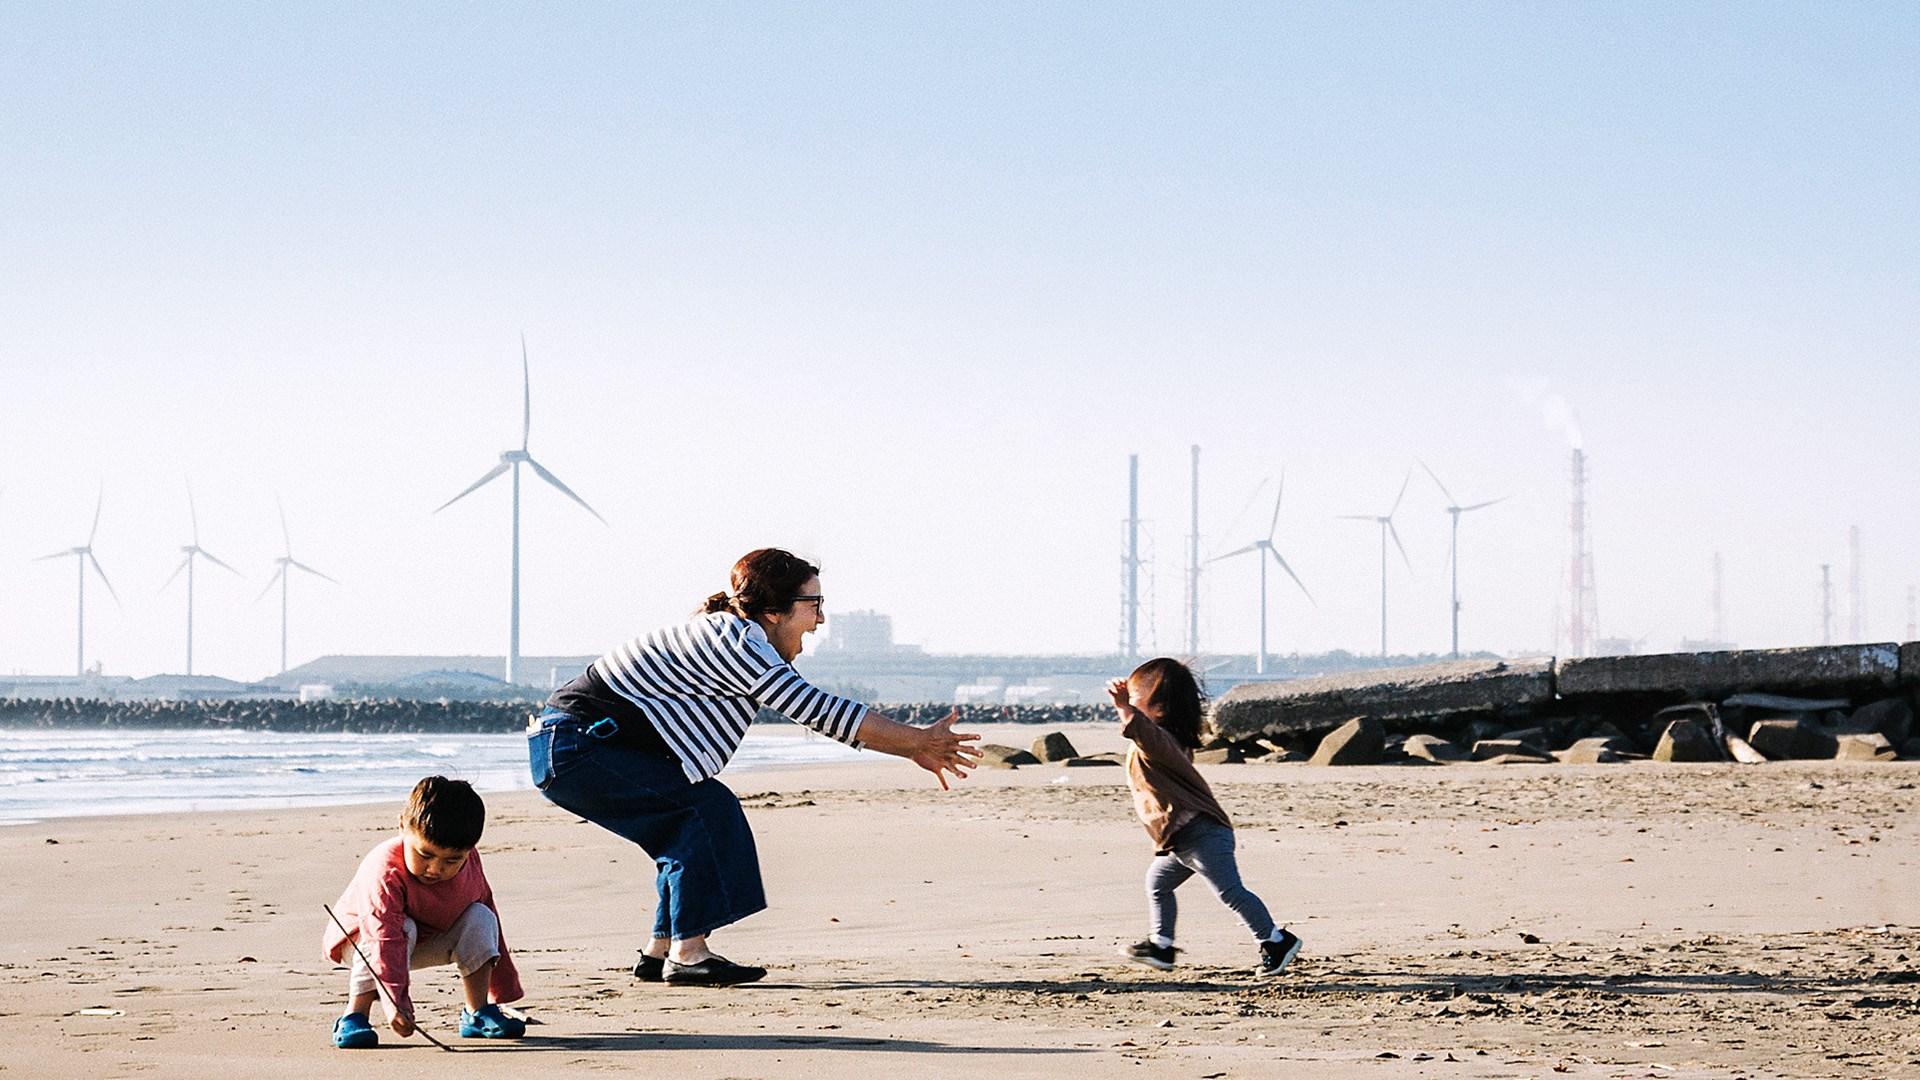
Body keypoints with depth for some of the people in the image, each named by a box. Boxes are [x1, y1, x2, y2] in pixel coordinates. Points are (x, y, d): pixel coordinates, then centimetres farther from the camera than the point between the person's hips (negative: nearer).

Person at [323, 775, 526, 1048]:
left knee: (481, 919, -15)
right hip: (361, 939, -5)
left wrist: (503, 990, 6)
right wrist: (394, 1002, -52)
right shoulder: (384, 872, -38)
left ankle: (477, 1014, -7)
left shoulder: (470, 865, -17)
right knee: (403, 931, -37)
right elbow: (386, 939, -44)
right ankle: (354, 1016, -29)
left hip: (431, 939, 6)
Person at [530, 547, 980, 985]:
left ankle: (660, 951, 14)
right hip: (572, 747, -10)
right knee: (707, 807, -14)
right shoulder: (732, 642, -18)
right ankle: (687, 953, -13)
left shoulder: (739, 640, 13)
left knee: (696, 824, 11)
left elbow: (817, 713, 16)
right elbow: (819, 710, -19)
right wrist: (919, 742, -13)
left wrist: (914, 749, 13)